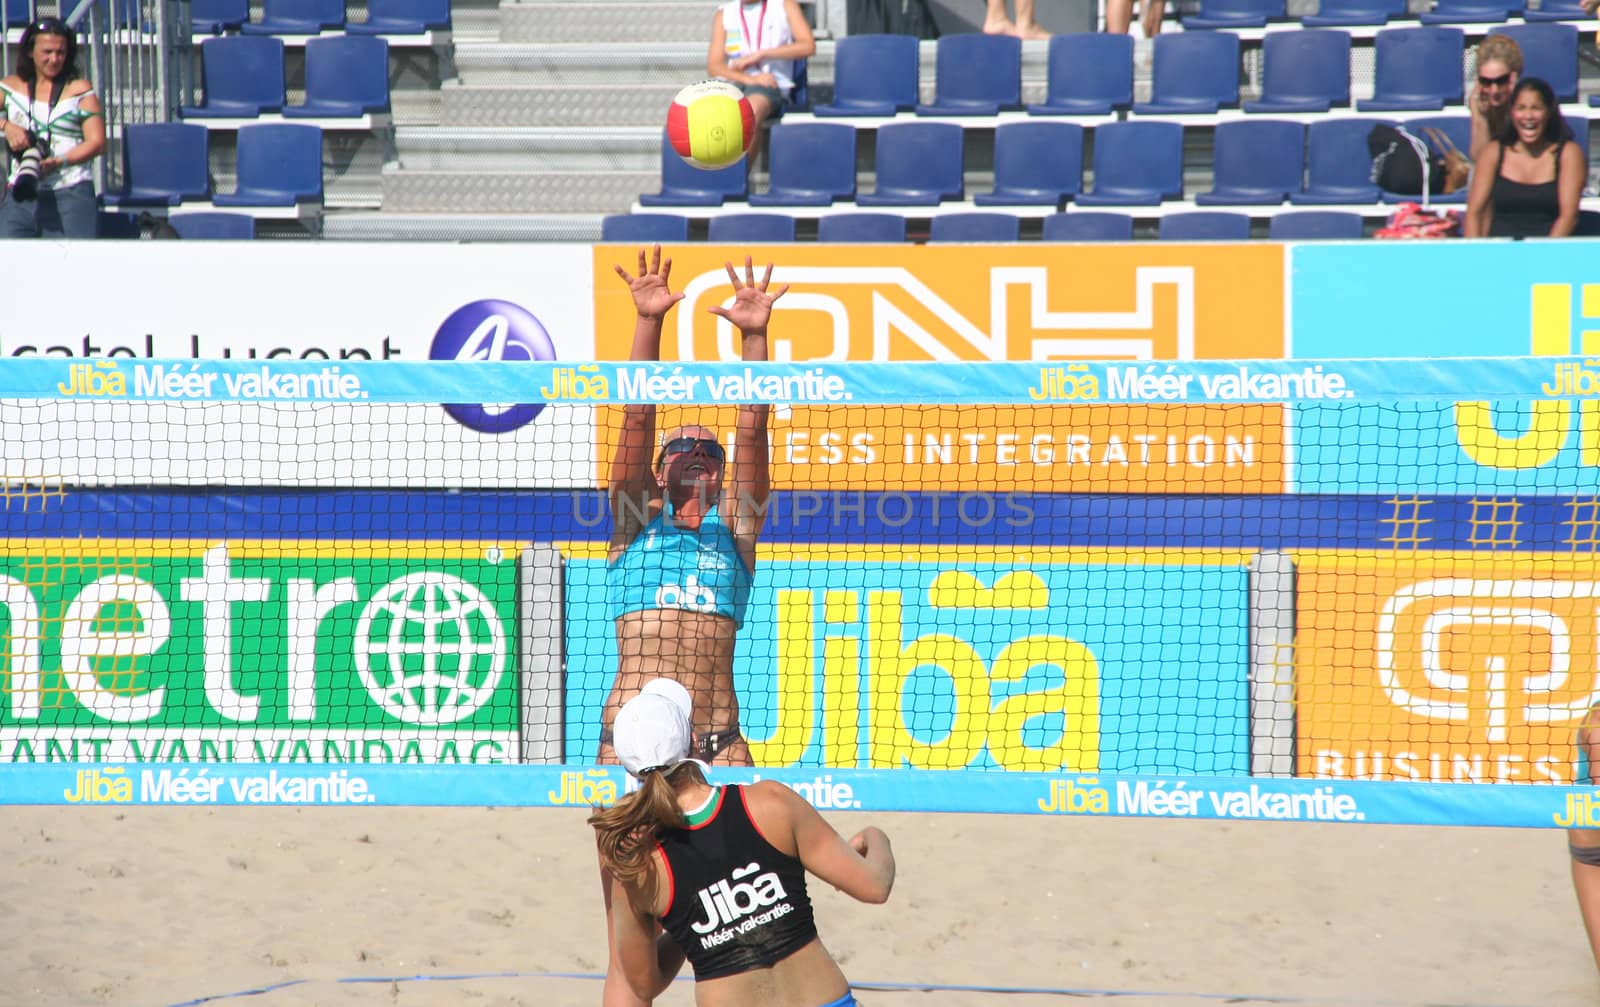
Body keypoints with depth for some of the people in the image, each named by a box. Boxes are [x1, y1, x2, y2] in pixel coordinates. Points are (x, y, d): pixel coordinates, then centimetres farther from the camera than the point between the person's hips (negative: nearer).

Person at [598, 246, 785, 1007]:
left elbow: (752, 433, 5)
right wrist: (649, 324, -6)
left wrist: (754, 338, -5)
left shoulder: (733, 527, 15)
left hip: (718, 742, 1)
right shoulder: (635, 520, 14)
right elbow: (636, 420, 4)